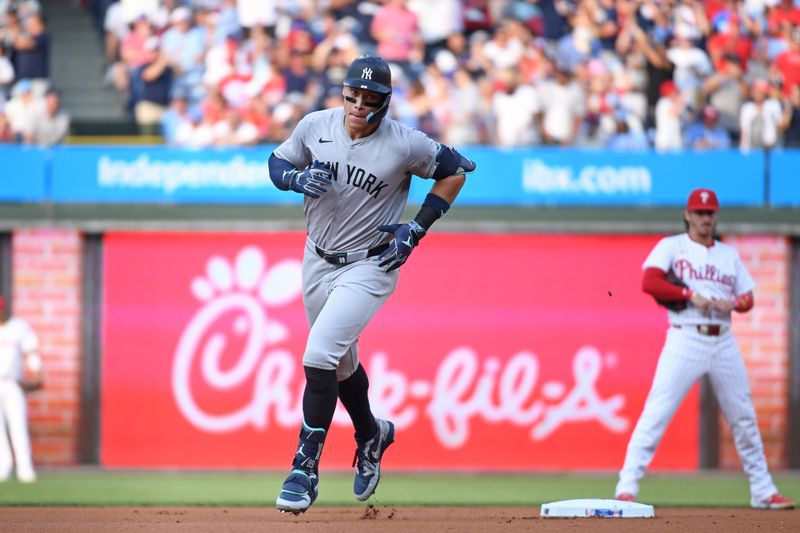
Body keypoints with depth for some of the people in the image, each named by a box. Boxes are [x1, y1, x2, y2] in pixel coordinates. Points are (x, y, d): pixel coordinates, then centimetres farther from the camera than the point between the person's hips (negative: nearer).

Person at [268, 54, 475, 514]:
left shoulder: (405, 144, -17)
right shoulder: (315, 126, -7)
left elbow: (457, 169, -4)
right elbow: (277, 164, 7)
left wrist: (417, 229, -9)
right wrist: (300, 179, -17)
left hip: (370, 266, -5)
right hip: (318, 263, 5)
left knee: (319, 355, -20)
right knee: (342, 363, 20)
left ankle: (305, 469, -11)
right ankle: (371, 435, 50)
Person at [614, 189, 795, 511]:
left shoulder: (729, 254, 17)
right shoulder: (672, 246, 3)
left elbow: (748, 299, 15)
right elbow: (649, 282, -13)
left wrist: (732, 303, -8)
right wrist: (691, 296, -18)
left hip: (724, 342, 5)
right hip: (685, 339, -5)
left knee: (744, 417, 9)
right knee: (657, 412, -14)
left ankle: (763, 492, 19)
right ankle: (626, 487, -14)